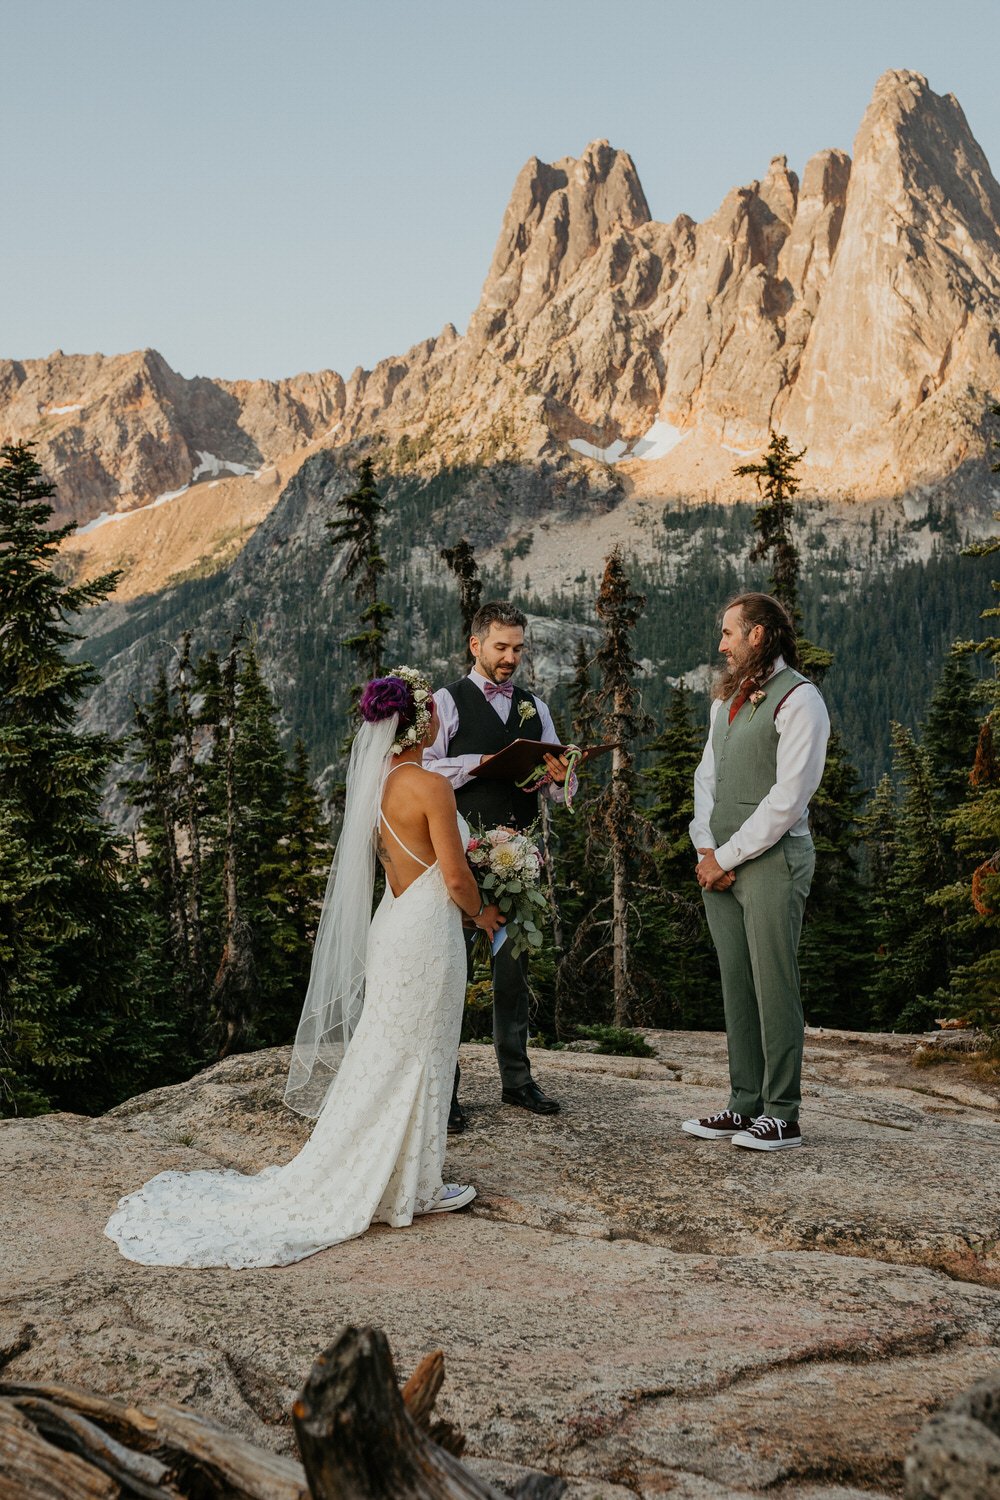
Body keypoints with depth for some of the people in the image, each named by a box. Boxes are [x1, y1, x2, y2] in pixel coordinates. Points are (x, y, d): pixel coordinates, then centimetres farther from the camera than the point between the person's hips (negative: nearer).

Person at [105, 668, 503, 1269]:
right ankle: (413, 1188, 16)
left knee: (383, 1058, 17)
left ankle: (363, 1177, 27)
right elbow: (456, 879, -16)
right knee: (415, 1060, 3)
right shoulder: (431, 786, -19)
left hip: (392, 923, 8)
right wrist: (482, 912, 2)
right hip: (426, 931, -8)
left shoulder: (377, 780, 7)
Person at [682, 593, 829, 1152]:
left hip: (772, 860, -8)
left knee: (775, 988, -4)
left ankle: (782, 1115, 2)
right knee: (736, 988, 9)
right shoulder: (729, 698, 18)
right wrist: (705, 849, 4)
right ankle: (746, 1105, 16)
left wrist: (728, 857, -12)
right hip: (720, 864, 8)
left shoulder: (799, 699, -10)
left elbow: (788, 798, -15)